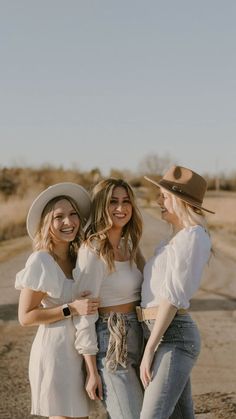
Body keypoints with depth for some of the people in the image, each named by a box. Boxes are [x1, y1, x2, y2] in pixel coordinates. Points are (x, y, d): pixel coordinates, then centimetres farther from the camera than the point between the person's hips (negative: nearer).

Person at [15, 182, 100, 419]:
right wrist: (71, 309, -20)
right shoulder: (41, 262, -14)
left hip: (79, 353, 8)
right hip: (55, 353, -8)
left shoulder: (76, 257, 8)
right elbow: (25, 316, -14)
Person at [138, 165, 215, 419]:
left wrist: (149, 351, -18)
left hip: (173, 339, -10)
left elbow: (173, 296, -18)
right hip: (166, 338, 10)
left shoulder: (192, 236, -14)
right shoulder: (180, 238, 18)